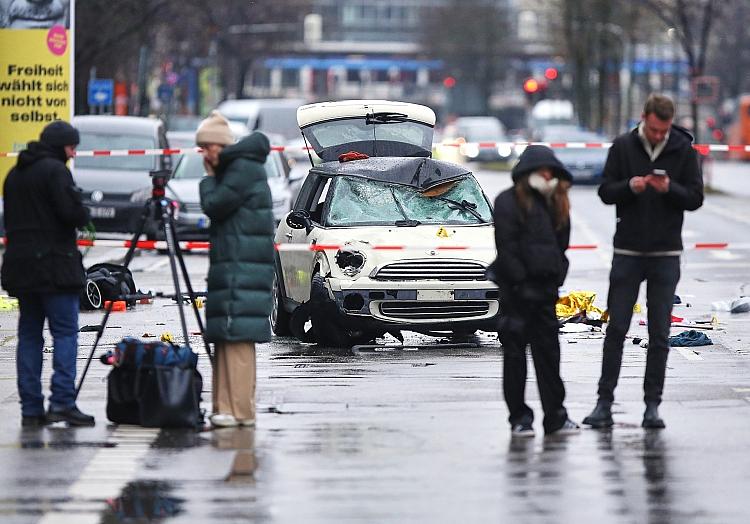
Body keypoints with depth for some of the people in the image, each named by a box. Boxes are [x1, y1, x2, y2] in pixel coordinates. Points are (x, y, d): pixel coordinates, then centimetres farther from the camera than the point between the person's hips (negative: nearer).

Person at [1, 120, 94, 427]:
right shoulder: (55, 170, -9)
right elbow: (72, 212, -16)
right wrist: (83, 216, 3)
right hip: (53, 264, -7)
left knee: (29, 335, 8)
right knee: (65, 332, -6)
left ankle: (31, 408, 6)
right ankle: (62, 402, -15)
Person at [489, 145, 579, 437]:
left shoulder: (554, 203, 15)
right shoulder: (508, 202, -5)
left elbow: (561, 243, 17)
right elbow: (506, 246, -11)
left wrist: (556, 277, 5)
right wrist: (521, 282, -15)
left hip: (545, 288, 6)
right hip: (516, 289, -6)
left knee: (548, 350, 8)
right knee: (515, 352, 0)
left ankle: (555, 416, 12)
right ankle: (519, 418, 4)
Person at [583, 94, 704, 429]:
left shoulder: (683, 150, 1)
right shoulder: (623, 147, 0)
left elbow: (695, 198, 1)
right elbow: (605, 192, 2)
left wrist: (670, 189, -19)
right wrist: (629, 187, -18)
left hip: (666, 254, 0)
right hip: (628, 251, 0)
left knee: (659, 334, 2)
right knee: (616, 329, 1)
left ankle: (652, 405, 8)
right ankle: (605, 402, 6)